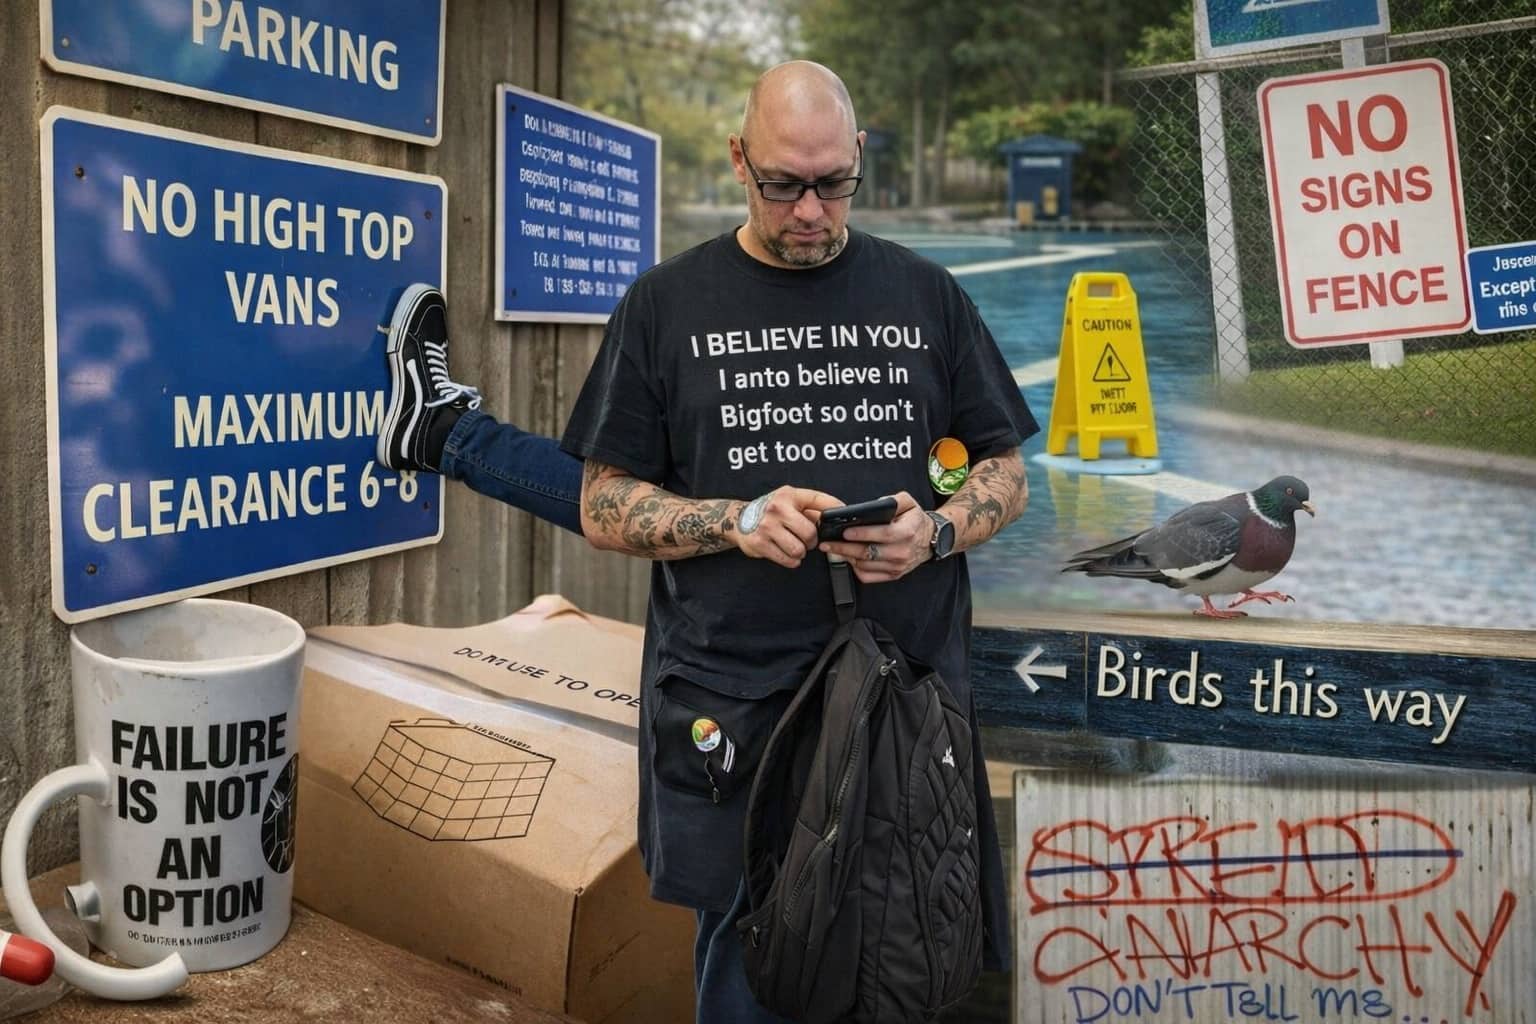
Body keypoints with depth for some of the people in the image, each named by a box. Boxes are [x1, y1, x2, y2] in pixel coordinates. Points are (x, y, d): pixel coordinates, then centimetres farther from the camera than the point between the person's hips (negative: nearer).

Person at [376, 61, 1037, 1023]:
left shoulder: (926, 294, 7)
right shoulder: (668, 304, 3)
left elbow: (1007, 473, 12)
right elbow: (608, 509, 2)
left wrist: (937, 533, -11)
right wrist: (739, 521, -16)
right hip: (739, 707, -1)